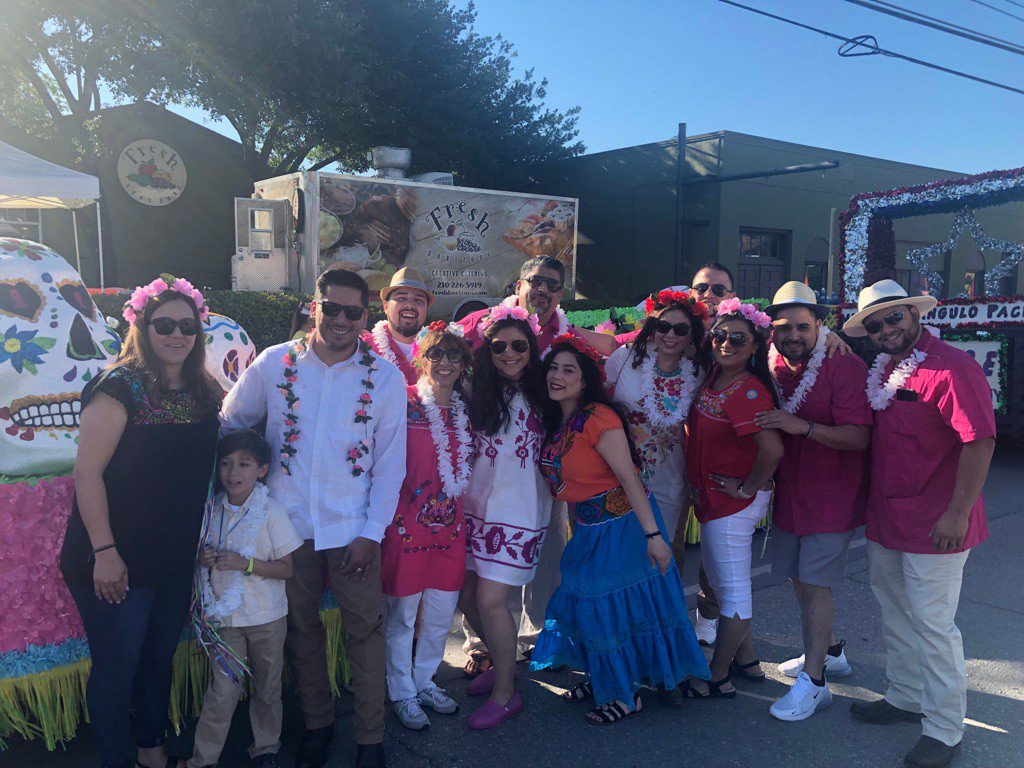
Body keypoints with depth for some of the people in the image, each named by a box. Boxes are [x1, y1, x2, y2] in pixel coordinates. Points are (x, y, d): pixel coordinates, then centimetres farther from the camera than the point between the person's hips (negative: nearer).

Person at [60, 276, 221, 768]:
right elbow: (87, 474, -18)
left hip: (177, 558, 6)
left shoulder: (203, 392, 4)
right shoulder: (120, 388, -15)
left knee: (160, 658, 21)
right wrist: (104, 552, -20)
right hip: (119, 562, -6)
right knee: (117, 668, 7)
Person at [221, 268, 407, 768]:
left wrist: (371, 532, -7)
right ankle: (317, 723, 35)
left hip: (353, 529, -1)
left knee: (364, 631, 5)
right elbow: (229, 423, 10)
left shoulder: (385, 377, -4)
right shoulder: (274, 364, -2)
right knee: (301, 628, 15)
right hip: (289, 523, 2)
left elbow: (391, 462, -3)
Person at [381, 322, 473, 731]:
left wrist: (462, 505, 11)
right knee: (402, 614, 7)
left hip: (450, 525, 5)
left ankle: (425, 681, 35)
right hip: (408, 523, -5)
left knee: (441, 614, 14)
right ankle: (402, 692, 26)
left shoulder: (464, 410, 8)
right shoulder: (403, 403, -9)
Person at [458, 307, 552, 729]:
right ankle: (500, 661, 35)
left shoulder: (541, 393, -2)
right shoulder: (479, 392, 4)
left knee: (490, 599, -8)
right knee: (466, 593, 8)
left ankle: (505, 692, 12)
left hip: (519, 511, -4)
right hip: (477, 505, 4)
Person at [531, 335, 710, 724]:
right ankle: (603, 679, 37)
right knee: (589, 602, 16)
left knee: (616, 605, 2)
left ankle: (628, 695, 21)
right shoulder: (554, 420, 3)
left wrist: (652, 535, -25)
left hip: (622, 523, -8)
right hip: (587, 526, 8)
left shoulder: (599, 419, -22)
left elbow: (630, 479, -24)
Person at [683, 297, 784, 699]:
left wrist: (748, 487, -19)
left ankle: (717, 679, 20)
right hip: (711, 497, 9)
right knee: (720, 579, 21)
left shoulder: (749, 390, -22)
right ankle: (747, 660, 37)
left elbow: (772, 448, -32)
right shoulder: (713, 379, 4)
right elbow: (698, 430, 21)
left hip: (735, 503, -9)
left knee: (732, 587, 5)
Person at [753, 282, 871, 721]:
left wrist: (803, 426, -33)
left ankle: (814, 678, 4)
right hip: (789, 492, 7)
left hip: (831, 496, -6)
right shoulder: (772, 367, 3)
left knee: (815, 582, -6)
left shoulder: (845, 367, -15)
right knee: (800, 578, 16)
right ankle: (829, 652, 36)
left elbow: (859, 437, -22)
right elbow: (768, 436, 16)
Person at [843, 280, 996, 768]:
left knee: (932, 623, 1)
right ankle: (905, 697, 38)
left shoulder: (951, 367, -17)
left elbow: (980, 440, -21)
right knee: (894, 612, 19)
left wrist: (958, 513, -21)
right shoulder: (879, 371, 9)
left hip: (935, 525, -8)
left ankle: (944, 729, 17)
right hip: (884, 519, 8)